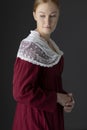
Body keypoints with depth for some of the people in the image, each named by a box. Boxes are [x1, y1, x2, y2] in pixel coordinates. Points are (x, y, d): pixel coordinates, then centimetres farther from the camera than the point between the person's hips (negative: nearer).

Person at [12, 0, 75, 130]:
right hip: (35, 119, -8)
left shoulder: (51, 44, 5)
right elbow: (21, 92, -24)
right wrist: (57, 98, -16)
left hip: (51, 116, 8)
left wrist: (65, 97, -3)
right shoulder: (30, 47, -20)